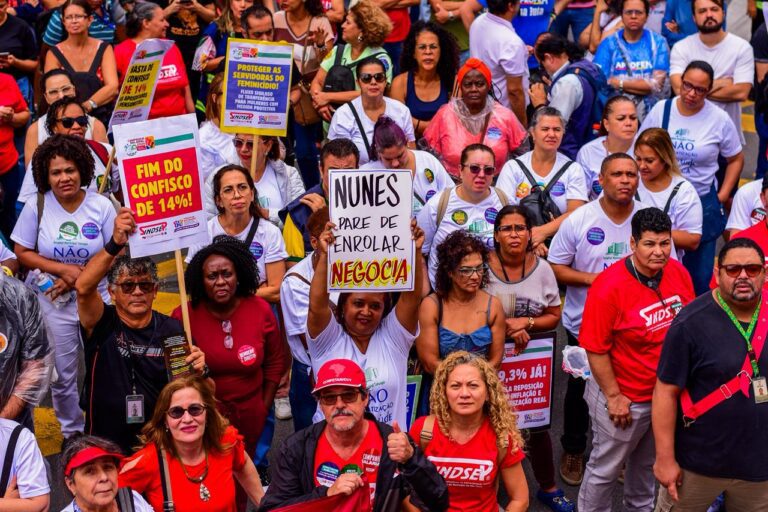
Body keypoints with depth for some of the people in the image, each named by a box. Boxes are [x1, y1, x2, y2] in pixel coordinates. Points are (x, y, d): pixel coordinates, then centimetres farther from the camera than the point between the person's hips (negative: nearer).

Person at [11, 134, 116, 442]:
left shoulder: (101, 206, -8)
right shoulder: (36, 207, -7)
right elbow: (23, 253, -3)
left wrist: (79, 278, -16)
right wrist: (63, 269, -15)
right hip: (53, 302, 0)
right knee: (62, 373, 10)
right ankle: (72, 431, 30)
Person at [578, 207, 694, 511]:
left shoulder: (679, 273, -8)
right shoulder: (609, 286, -25)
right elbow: (595, 349, -20)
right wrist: (614, 396, -16)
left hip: (667, 392, 6)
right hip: (623, 398, -6)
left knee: (647, 463, 28)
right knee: (605, 469, 13)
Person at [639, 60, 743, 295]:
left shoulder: (719, 119, -4)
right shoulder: (661, 110, -3)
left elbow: (736, 159, 7)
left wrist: (722, 196, 0)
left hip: (702, 202, -1)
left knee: (700, 274, 5)